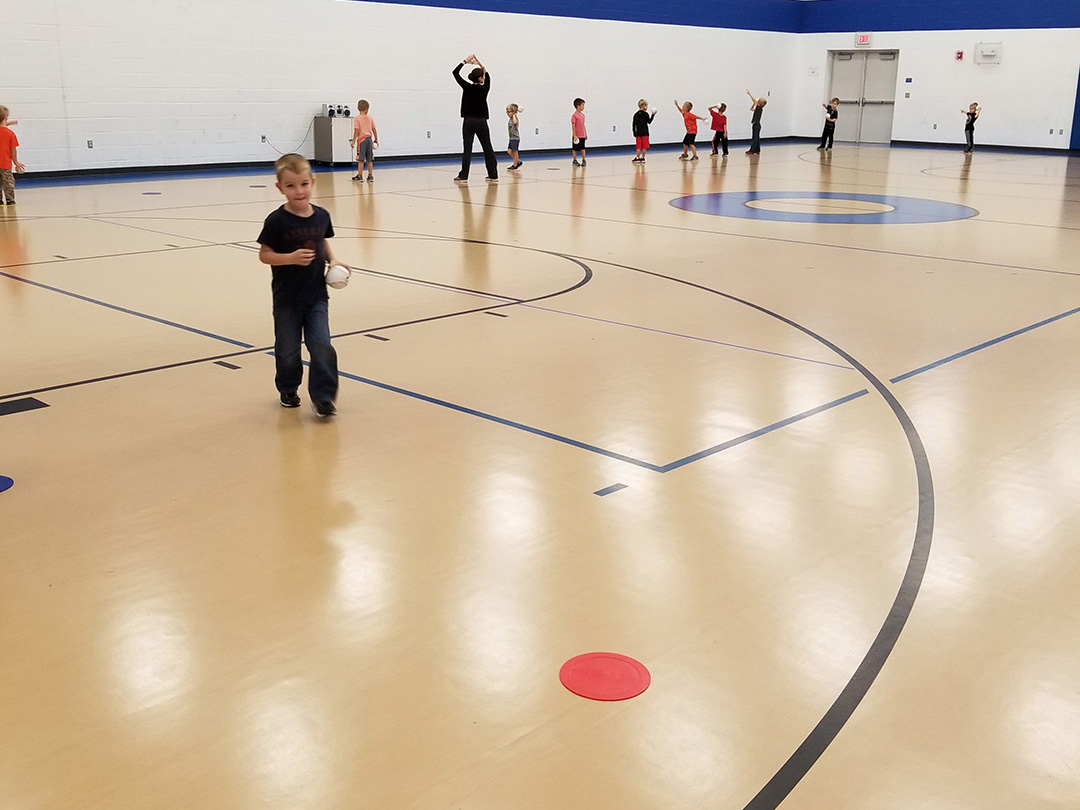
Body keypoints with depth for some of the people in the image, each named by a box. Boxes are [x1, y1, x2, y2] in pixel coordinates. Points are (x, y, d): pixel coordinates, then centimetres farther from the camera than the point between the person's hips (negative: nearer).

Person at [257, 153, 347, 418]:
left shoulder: (321, 216, -1)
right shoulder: (277, 220, -13)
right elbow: (264, 254, -9)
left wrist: (332, 261, 0)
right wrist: (291, 258, -24)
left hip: (316, 295, 2)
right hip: (287, 298, -2)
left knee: (322, 346, -7)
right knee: (288, 351, 10)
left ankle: (323, 397, 3)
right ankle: (288, 390, 34)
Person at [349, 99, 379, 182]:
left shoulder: (357, 118, -9)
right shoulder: (370, 118, 4)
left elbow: (356, 131, -13)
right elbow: (374, 129, 8)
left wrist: (353, 141, -8)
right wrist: (376, 139, 19)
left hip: (362, 140, -4)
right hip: (369, 139, 5)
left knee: (360, 159, -1)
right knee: (369, 160, 11)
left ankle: (360, 175, 0)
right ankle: (370, 175, 13)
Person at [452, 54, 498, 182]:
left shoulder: (467, 87, -6)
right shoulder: (484, 89, -2)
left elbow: (455, 73, 2)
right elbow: (488, 76, 19)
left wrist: (465, 61, 6)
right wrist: (479, 63, 17)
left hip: (469, 122, -1)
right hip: (481, 123, 1)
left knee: (467, 149, -4)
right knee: (488, 149, 10)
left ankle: (463, 176, -9)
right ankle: (493, 175, 12)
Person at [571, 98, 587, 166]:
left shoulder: (583, 115, 9)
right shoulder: (574, 116, -13)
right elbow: (573, 126, -14)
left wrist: (586, 134, 17)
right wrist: (574, 135, -18)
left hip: (582, 136, 7)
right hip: (576, 136, -7)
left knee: (583, 148, 10)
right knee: (574, 149, 4)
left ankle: (583, 160, 16)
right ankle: (575, 161, 13)